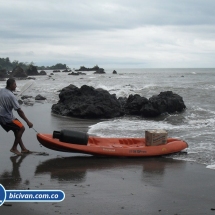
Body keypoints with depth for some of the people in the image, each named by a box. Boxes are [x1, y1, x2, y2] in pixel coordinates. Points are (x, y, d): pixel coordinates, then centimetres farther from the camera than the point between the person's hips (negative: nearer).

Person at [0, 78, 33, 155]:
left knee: (16, 130, 16)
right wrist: (28, 122, -18)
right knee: (21, 128, -2)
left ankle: (23, 148, 18)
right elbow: (19, 111, -21)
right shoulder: (11, 96, -21)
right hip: (7, 118, -9)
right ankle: (14, 148, 2)